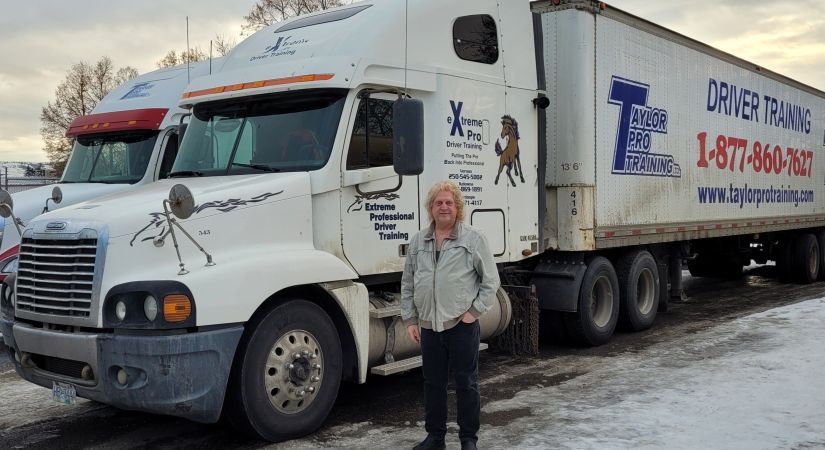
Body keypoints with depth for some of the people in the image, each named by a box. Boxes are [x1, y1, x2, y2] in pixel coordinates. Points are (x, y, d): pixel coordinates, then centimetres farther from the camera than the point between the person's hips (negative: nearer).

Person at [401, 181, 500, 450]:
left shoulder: (473, 238, -3)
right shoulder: (418, 242, 9)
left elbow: (491, 280, -2)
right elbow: (408, 284, 12)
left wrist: (475, 310, -7)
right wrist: (410, 320, 8)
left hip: (462, 324, -4)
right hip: (428, 326, 4)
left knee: (466, 383, 5)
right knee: (433, 383, 13)